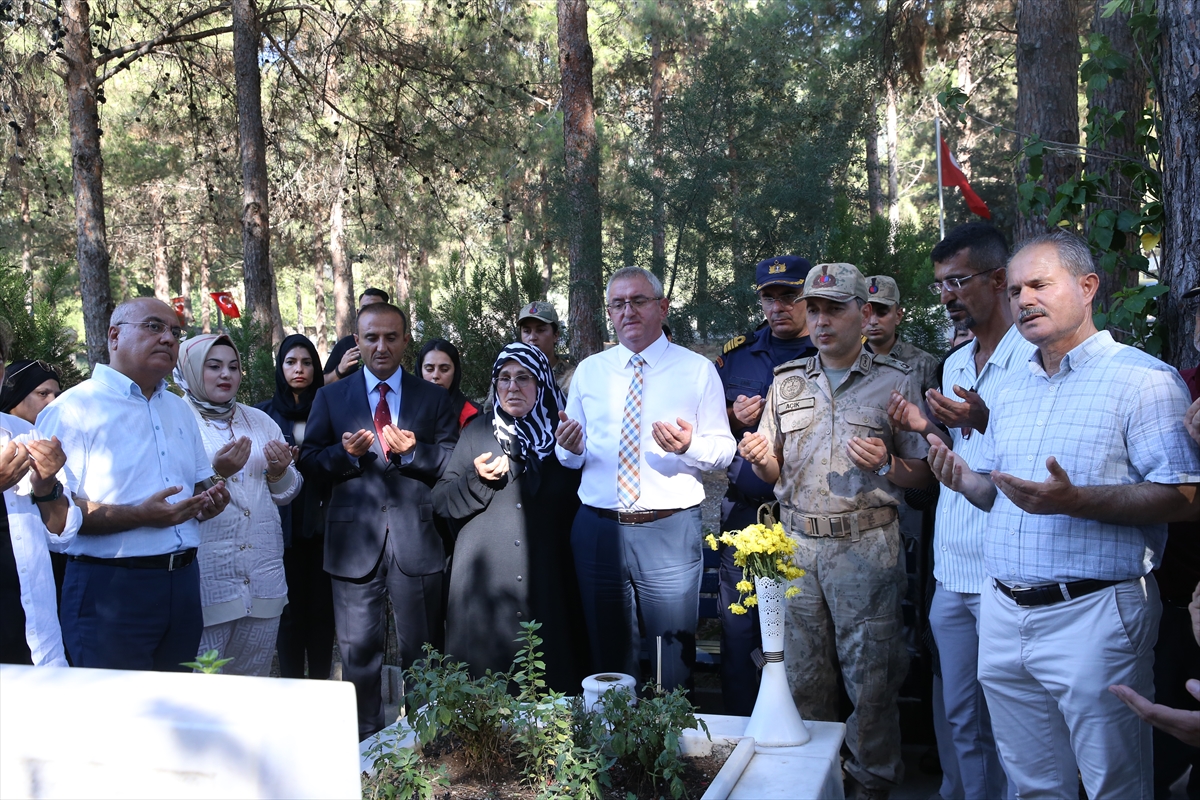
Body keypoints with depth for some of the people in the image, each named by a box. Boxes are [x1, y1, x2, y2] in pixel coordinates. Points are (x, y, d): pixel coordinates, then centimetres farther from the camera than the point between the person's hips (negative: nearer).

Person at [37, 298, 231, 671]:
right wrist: (138, 516, -25)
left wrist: (210, 498, 3)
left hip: (183, 582, 7)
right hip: (110, 586, -7)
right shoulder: (74, 409, -7)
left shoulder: (180, 409, 17)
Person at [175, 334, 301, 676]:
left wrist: (280, 471, -6)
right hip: (205, 580, -5)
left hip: (263, 579, 5)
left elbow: (285, 494, 14)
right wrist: (216, 473, -25)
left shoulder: (260, 420, 13)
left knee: (254, 685, 13)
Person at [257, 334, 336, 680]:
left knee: (322, 604, 1)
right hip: (284, 523, 0)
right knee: (291, 607, 1)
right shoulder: (266, 412, 8)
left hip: (321, 522, 1)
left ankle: (320, 684, 11)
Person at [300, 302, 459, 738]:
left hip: (415, 539, 0)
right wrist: (345, 453, -14)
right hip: (355, 541, 0)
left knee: (422, 652, 9)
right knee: (358, 652, 7)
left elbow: (454, 463, 2)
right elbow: (309, 459, 4)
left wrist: (414, 451, -15)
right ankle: (365, 743, 21)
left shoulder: (434, 398, 9)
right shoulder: (330, 397, 10)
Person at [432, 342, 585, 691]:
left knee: (546, 687, -1)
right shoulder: (478, 431, 9)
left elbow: (578, 503, 10)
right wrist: (476, 480, -9)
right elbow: (440, 501, 6)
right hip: (483, 581, 1)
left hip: (546, 582, 0)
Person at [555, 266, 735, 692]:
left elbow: (725, 449, -1)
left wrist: (690, 446, -22)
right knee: (608, 650, 15)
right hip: (598, 529, 3)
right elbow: (571, 458, 12)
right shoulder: (589, 371, 9)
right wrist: (570, 447, -11)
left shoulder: (698, 370, 1)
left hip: (671, 531, -3)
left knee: (672, 653, 7)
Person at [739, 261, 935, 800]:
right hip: (797, 544, 4)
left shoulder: (896, 382, 1)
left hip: (867, 548, -3)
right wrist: (759, 458, -6)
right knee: (804, 673, 11)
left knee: (870, 677, 2)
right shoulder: (786, 382, 12)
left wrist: (885, 465, -19)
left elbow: (921, 474, 1)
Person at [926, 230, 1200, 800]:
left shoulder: (1142, 379, -8)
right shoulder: (1011, 391, 15)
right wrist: (966, 481, 1)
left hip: (1093, 615, -6)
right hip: (1003, 617, 7)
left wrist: (1076, 501, -26)